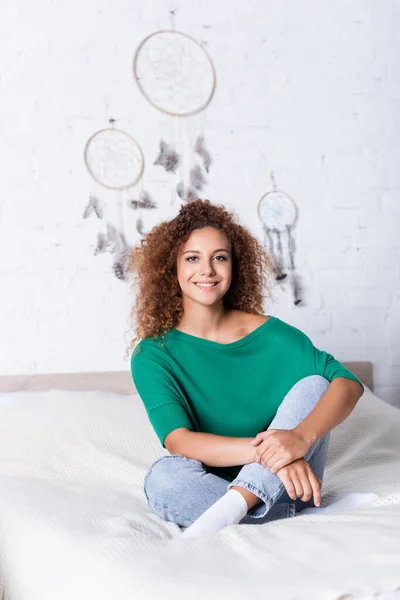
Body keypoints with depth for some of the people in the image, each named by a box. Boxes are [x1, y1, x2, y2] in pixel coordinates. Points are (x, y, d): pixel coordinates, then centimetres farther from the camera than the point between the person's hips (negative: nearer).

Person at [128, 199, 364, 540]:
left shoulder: (269, 333, -3)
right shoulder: (152, 354, -7)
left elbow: (348, 382, -14)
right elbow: (178, 441, -21)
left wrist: (301, 436, -35)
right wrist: (268, 452, -35)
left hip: (283, 483, 2)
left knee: (313, 383, -19)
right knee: (162, 478, -33)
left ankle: (231, 508, -32)